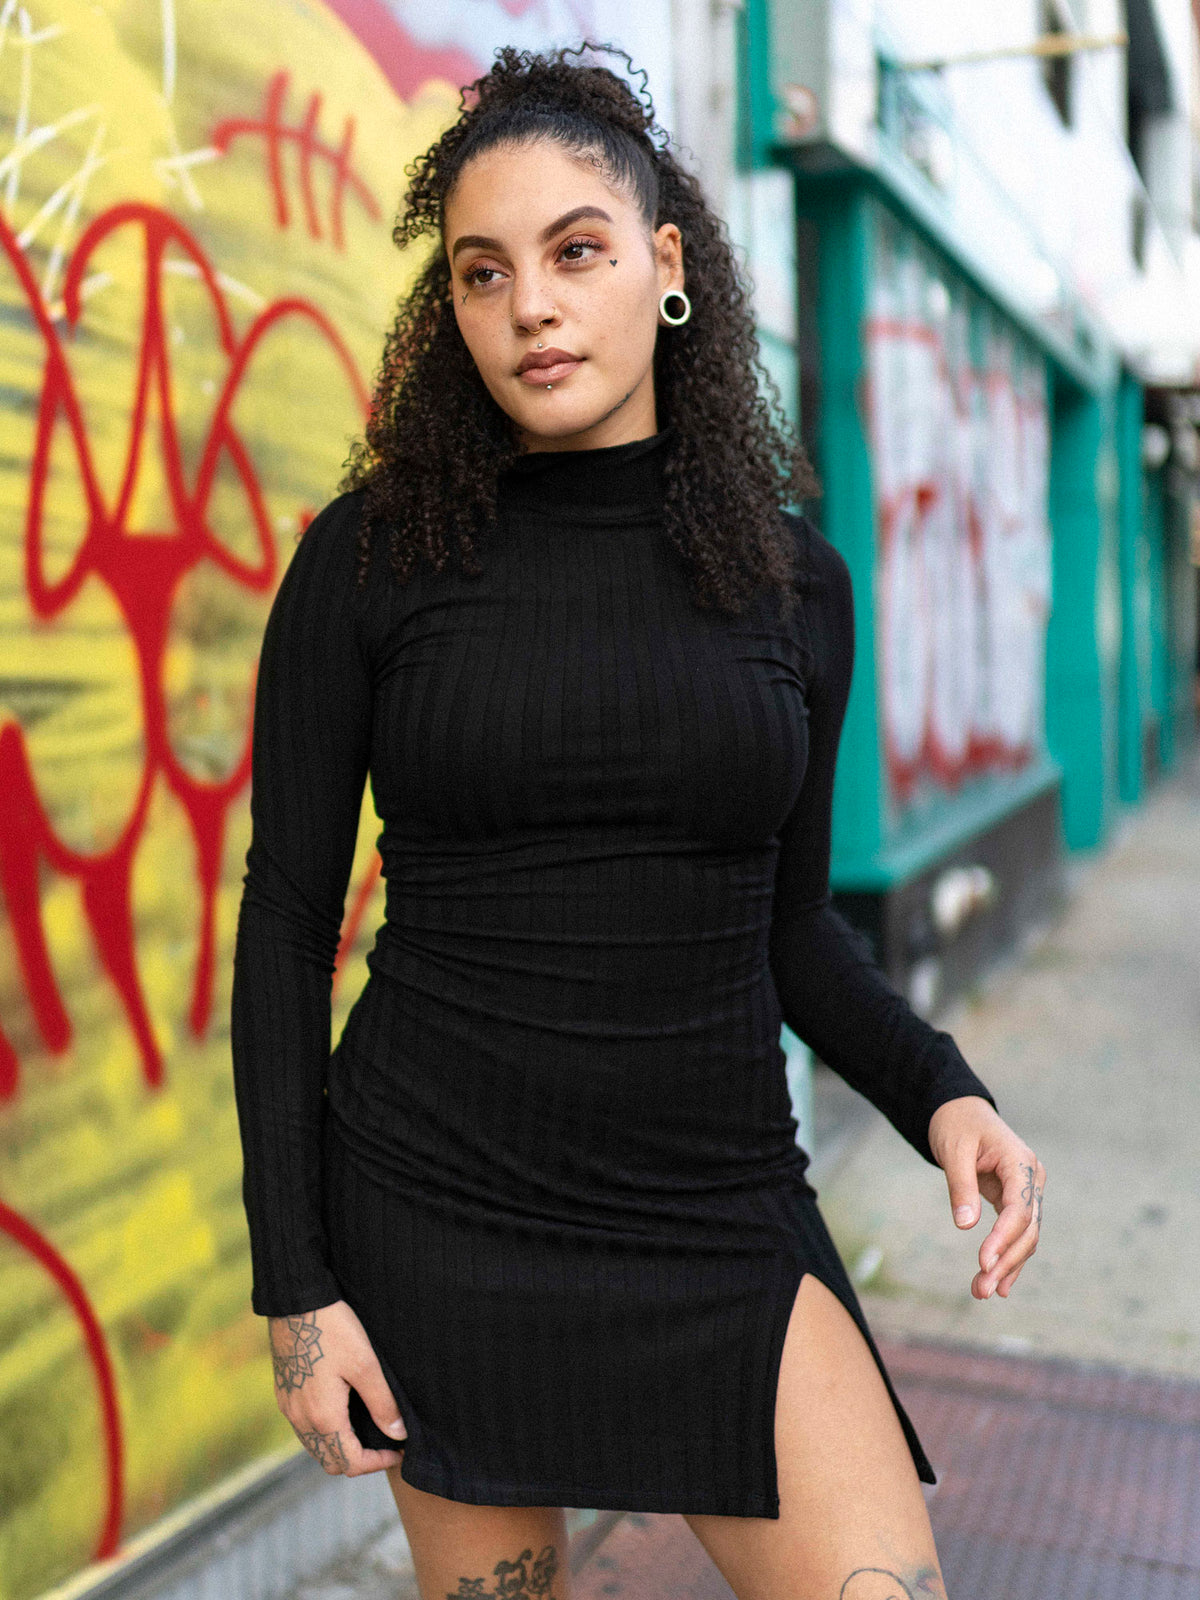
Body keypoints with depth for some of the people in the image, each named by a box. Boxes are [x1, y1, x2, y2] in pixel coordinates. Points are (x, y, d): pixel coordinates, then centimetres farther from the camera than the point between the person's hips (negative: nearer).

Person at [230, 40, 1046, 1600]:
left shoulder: (794, 579, 1)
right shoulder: (371, 556, -6)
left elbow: (793, 915, 10)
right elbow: (287, 921, -3)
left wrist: (938, 1090, -7)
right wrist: (294, 1281, -5)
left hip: (724, 1212, 2)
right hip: (442, 1210, -1)